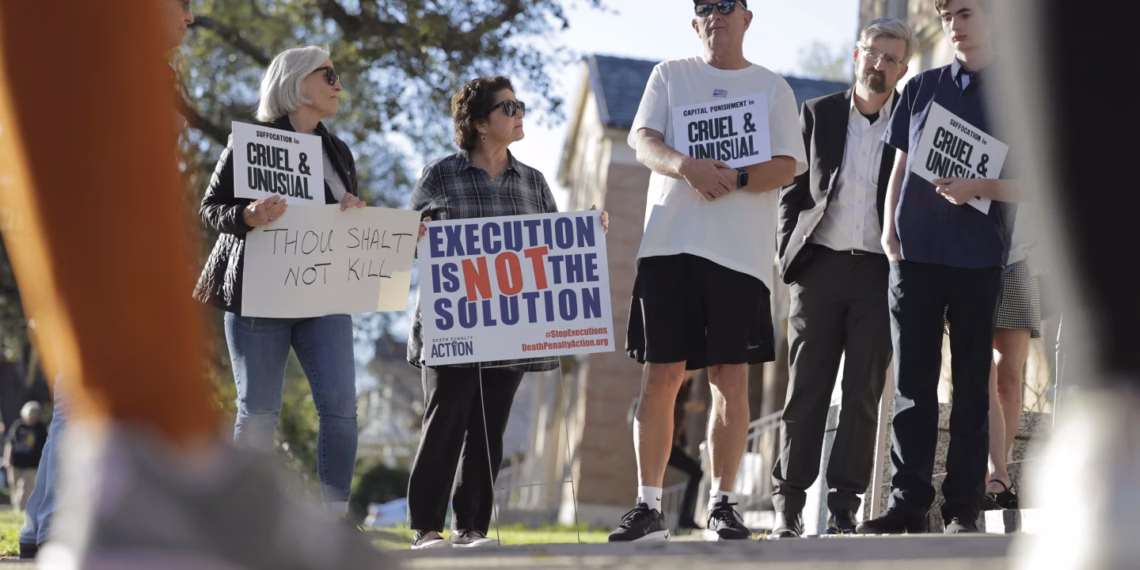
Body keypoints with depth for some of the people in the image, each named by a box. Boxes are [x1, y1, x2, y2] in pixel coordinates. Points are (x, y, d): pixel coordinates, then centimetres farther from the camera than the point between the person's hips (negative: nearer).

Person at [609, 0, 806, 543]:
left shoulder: (772, 88, 12)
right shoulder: (670, 75, 13)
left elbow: (787, 167, 2)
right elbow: (642, 141, 1)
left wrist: (735, 180, -16)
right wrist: (687, 166, -19)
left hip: (741, 251, 0)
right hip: (669, 245, 0)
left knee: (731, 378, -1)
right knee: (661, 376, -3)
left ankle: (722, 504, 8)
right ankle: (648, 507, 3)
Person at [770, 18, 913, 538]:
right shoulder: (818, 115, 10)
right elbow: (793, 190, 11)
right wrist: (788, 254, 1)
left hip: (880, 273, 0)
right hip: (820, 266, 0)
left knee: (863, 394, 0)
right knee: (806, 391, -1)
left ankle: (844, 508, 4)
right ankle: (788, 507, 0)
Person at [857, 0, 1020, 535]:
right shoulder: (921, 88, 13)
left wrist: (979, 188, -16)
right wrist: (889, 230, 4)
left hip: (978, 258, -2)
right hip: (915, 251, 2)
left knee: (971, 384, 1)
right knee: (912, 383, 0)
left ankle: (963, 505, 4)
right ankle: (907, 501, 2)